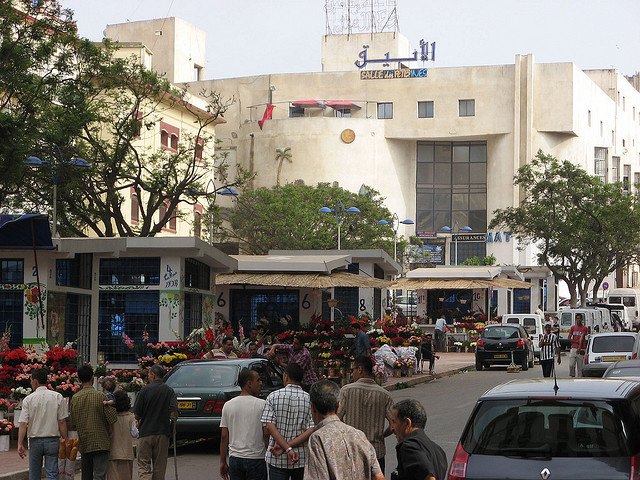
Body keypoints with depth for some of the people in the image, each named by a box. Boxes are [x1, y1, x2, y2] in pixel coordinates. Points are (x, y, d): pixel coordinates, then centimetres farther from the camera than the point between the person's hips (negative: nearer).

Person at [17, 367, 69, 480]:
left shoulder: (28, 399, -3)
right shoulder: (58, 397, -2)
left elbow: (23, 424, -8)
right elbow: (62, 422, -3)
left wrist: (20, 444, -6)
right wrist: (65, 441, 3)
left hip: (35, 441, 0)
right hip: (53, 440, 0)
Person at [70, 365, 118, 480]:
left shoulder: (75, 398, 3)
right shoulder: (101, 396, -10)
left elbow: (72, 424, 7)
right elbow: (113, 418, -11)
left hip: (83, 443, 5)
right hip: (100, 443, -5)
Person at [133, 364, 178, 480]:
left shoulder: (145, 389, -4)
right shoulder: (169, 390, 2)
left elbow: (136, 413, -4)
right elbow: (174, 412, -9)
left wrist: (139, 421, 17)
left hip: (146, 432, -2)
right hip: (163, 432, 2)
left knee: (143, 465, 0)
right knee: (159, 467, 11)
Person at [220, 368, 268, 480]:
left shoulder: (228, 405, 4)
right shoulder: (262, 405, -8)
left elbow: (224, 437, 5)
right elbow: (266, 435, -8)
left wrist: (222, 462, 11)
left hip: (234, 458, 4)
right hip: (256, 458, -4)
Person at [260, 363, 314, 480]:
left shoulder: (273, 397, -3)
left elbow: (269, 426, -12)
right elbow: (311, 431, -10)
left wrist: (287, 448, -16)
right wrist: (287, 447, -12)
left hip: (277, 460, -1)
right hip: (302, 459, 1)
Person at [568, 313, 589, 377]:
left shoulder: (584, 328, 1)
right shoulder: (572, 328, 12)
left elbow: (582, 338, -10)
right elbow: (569, 338, 9)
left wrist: (579, 348, -21)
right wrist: (576, 341, -9)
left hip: (581, 350, -2)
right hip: (573, 348, 2)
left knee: (580, 366, 0)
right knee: (571, 365, -8)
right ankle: (572, 376, 10)